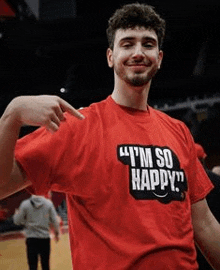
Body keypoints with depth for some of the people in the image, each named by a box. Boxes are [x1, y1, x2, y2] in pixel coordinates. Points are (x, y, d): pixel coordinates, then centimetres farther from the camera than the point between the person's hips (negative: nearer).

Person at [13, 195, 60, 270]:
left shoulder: (25, 204, -8)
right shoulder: (48, 203, -6)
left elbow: (17, 221, 0)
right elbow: (55, 221, -2)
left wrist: (16, 214, 21)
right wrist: (57, 232, 14)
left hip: (31, 239, -1)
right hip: (45, 238, 1)